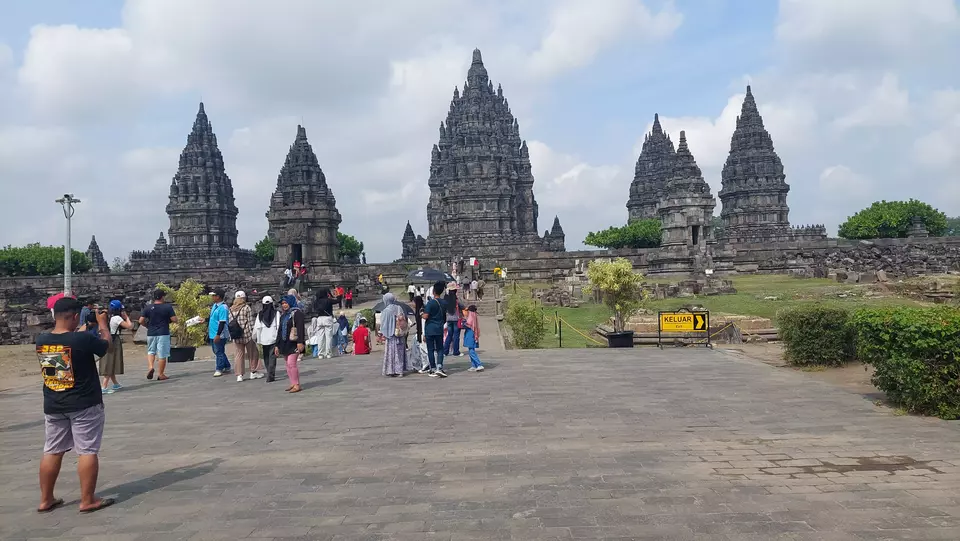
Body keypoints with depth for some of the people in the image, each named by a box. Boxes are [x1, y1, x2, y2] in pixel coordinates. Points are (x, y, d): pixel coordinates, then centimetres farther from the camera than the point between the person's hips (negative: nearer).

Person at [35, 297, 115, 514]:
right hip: (84, 405, -6)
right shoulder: (83, 339, -20)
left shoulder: (41, 340, -3)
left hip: (52, 406, 6)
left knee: (52, 451, 15)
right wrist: (103, 323, 12)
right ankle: (87, 501, 5)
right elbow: (107, 346, -2)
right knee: (87, 451, 1)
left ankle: (46, 500, 23)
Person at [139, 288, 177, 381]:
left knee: (151, 351, 21)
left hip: (151, 333, 3)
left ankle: (150, 367, -1)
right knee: (162, 354, 3)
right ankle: (160, 374, 6)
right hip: (163, 334, -3)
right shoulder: (168, 307, -7)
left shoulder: (147, 307, 2)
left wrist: (148, 325, 17)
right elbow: (174, 320, -9)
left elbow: (141, 321, 0)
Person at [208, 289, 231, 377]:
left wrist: (218, 335, -24)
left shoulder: (223, 308, -19)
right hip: (213, 334, 10)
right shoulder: (214, 305, 10)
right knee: (216, 351, 17)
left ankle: (219, 369, 9)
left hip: (219, 335, -10)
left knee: (219, 352, 0)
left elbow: (222, 322, -22)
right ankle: (227, 367, 28)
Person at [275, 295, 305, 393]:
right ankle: (292, 383, 13)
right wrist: (277, 345, 19)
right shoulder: (283, 315, 19)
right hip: (284, 343, 8)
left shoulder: (297, 313, -7)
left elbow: (300, 328, -16)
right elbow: (280, 330, 22)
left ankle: (297, 385, -10)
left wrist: (300, 342, -25)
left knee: (291, 363, -14)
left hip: (293, 342, -8)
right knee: (288, 364, 8)